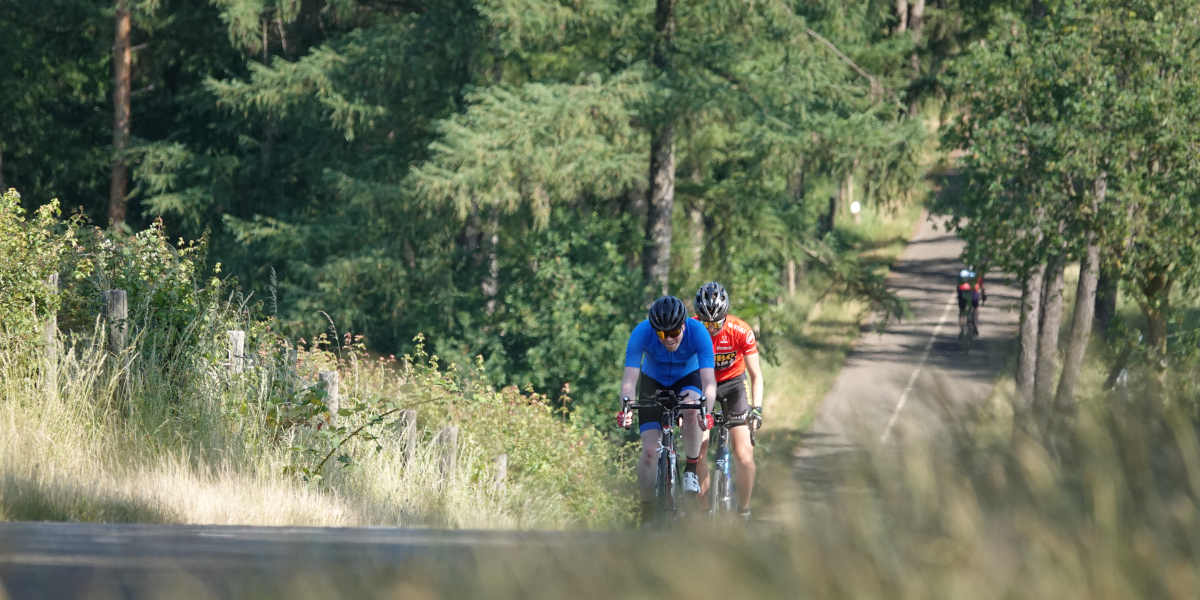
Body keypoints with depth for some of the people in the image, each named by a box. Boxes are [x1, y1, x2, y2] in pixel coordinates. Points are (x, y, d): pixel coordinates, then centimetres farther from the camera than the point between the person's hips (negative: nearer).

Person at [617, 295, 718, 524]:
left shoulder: (697, 333, -32)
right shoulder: (642, 333, -31)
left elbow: (709, 380, -40)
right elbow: (629, 378, -37)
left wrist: (706, 409, -59)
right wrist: (625, 407, -57)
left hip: (687, 380, -1)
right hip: (653, 383, 1)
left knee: (691, 410, -36)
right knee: (650, 451, -13)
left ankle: (690, 471, -16)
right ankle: (647, 513, 0)